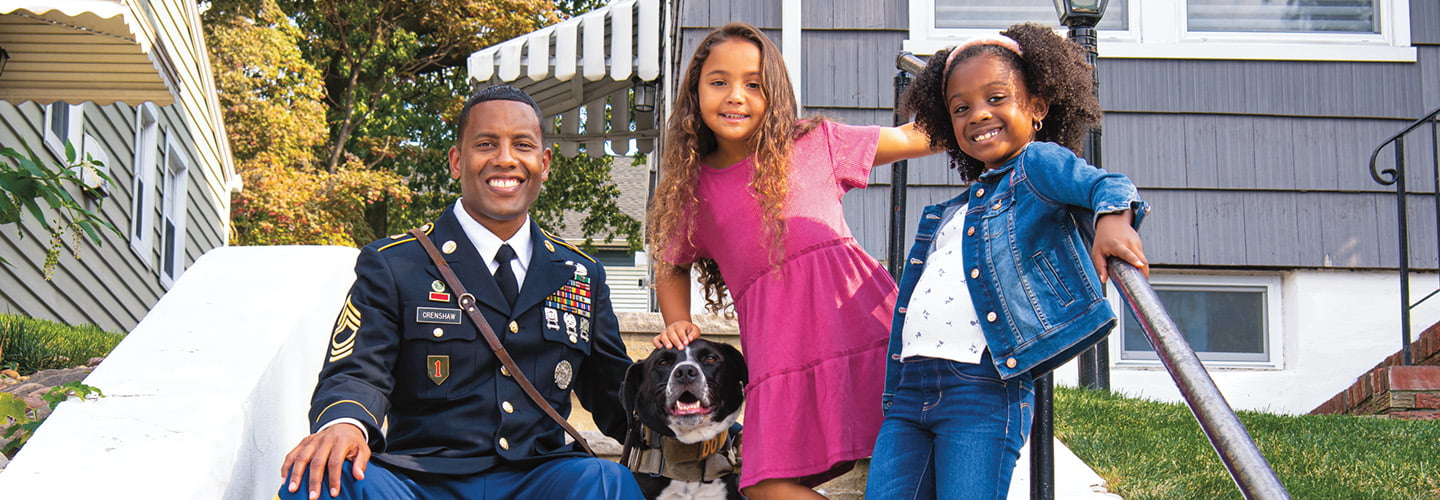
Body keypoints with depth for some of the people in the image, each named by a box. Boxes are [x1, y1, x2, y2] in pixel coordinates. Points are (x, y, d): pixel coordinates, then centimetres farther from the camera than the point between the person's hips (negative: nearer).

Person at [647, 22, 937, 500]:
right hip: (781, 351, 2)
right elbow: (672, 265, 28)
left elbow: (914, 137, 14)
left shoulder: (814, 143, 7)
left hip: (864, 324, -2)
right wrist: (677, 324, 10)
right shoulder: (692, 189, 13)